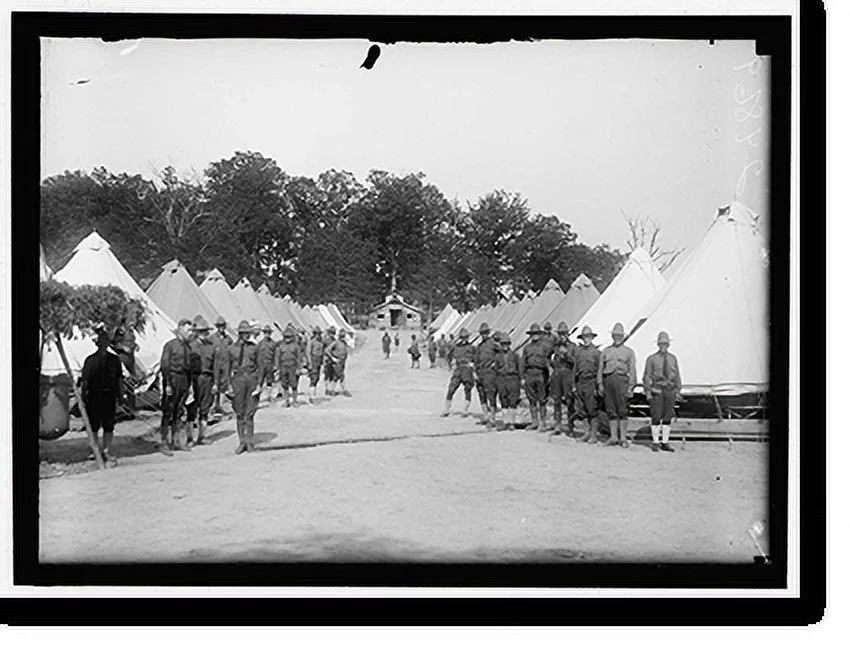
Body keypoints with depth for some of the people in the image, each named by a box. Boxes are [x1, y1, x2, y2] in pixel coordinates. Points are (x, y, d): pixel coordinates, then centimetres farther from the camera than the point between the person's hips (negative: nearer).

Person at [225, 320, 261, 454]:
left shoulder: (253, 347, 6)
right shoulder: (231, 348, 5)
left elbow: (258, 366, 8)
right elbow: (228, 368, 8)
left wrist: (259, 383, 2)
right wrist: (229, 384, 2)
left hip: (251, 378, 0)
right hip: (238, 379, 0)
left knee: (250, 413, 1)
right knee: (239, 413, 3)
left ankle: (249, 442, 8)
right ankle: (242, 442, 10)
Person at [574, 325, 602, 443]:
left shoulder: (596, 351, -3)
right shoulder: (578, 351, 12)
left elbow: (599, 370, -4)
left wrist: (597, 385, -10)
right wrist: (575, 385, 14)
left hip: (591, 382, -5)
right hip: (580, 382, 5)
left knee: (593, 410, -3)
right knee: (582, 410, 7)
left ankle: (594, 434, 3)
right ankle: (588, 430, 19)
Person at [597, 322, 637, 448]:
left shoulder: (629, 352, 12)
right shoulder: (606, 351, 17)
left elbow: (632, 370, 7)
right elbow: (600, 368, 14)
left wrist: (631, 386, -3)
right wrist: (600, 384, 4)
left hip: (622, 379, -2)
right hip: (608, 379, 2)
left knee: (623, 410, -5)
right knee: (611, 410, 2)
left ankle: (623, 438, 0)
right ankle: (613, 437, 7)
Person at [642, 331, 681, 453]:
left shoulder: (673, 358, 8)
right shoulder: (652, 359, 0)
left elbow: (677, 375, 10)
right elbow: (647, 376, -1)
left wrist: (678, 391, 5)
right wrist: (648, 392, -7)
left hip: (670, 390, 3)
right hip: (656, 390, -3)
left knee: (668, 417, 5)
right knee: (656, 417, -2)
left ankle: (665, 443, 11)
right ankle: (655, 443, 5)